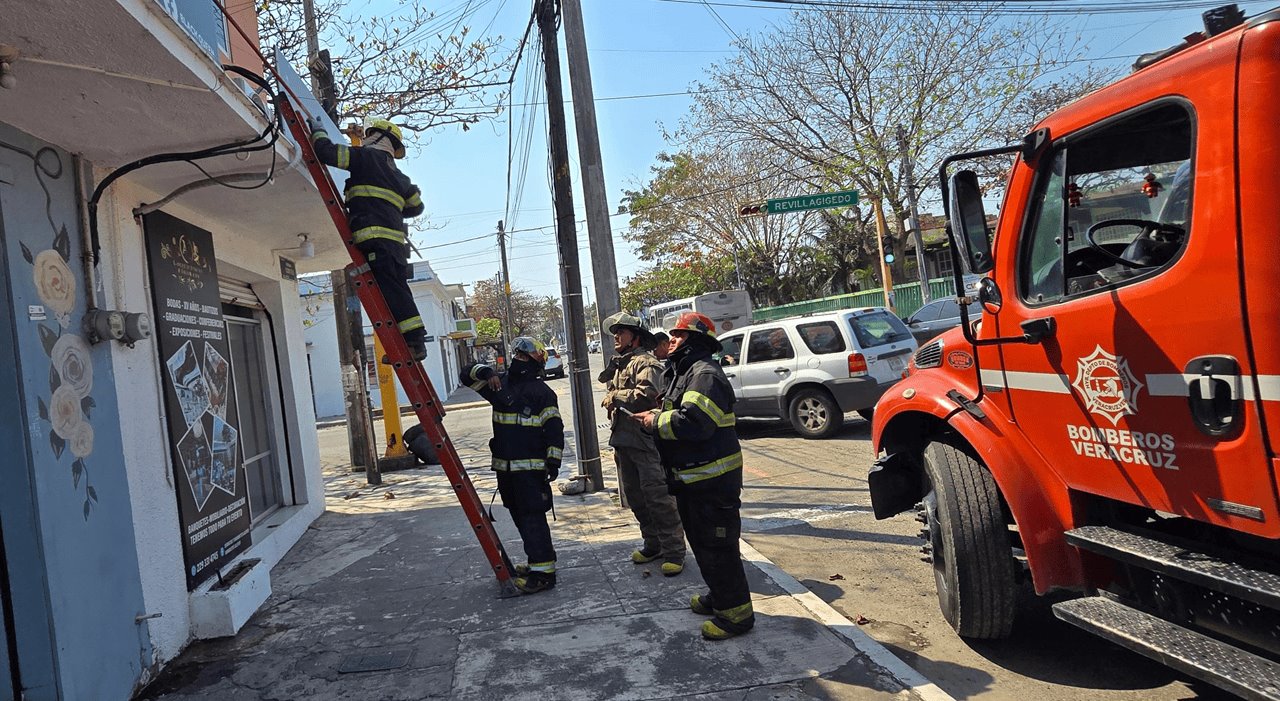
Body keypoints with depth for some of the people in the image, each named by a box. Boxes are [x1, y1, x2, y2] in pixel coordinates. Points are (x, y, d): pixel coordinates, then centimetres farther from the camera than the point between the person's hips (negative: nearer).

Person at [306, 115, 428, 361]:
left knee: (392, 290, -12)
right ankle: (414, 341, 6)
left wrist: (318, 131, 18)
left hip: (375, 236, -8)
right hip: (396, 238, 8)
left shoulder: (366, 156, 6)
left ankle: (414, 341, -17)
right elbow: (417, 205, 35)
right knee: (396, 290, 8)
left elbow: (327, 152, -1)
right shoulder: (398, 175, 27)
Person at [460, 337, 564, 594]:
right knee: (519, 516, 16)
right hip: (504, 465, 8)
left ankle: (543, 572, -7)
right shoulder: (500, 383, 12)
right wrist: (486, 372, -4)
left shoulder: (541, 391, -7)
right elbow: (467, 375, 16)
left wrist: (553, 461, -13)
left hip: (531, 466, -8)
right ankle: (539, 560, 29)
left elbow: (554, 428, -9)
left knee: (532, 517, -10)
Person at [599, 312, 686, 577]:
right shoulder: (617, 365, 20)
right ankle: (653, 544, 26)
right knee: (635, 498, 15)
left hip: (646, 443, -9)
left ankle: (673, 551, -2)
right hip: (623, 442, 10)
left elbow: (646, 394, -25)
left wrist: (615, 396, -14)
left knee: (658, 497, -9)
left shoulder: (646, 363, -9)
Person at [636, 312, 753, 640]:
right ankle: (719, 596, 38)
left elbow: (693, 421, -31)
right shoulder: (681, 372, 16)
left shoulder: (705, 374, -19)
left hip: (712, 479, -11)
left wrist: (656, 421, -18)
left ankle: (736, 613, 9)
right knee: (700, 542, 22)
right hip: (692, 477, 11)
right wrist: (658, 414, 5)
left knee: (717, 547, -3)